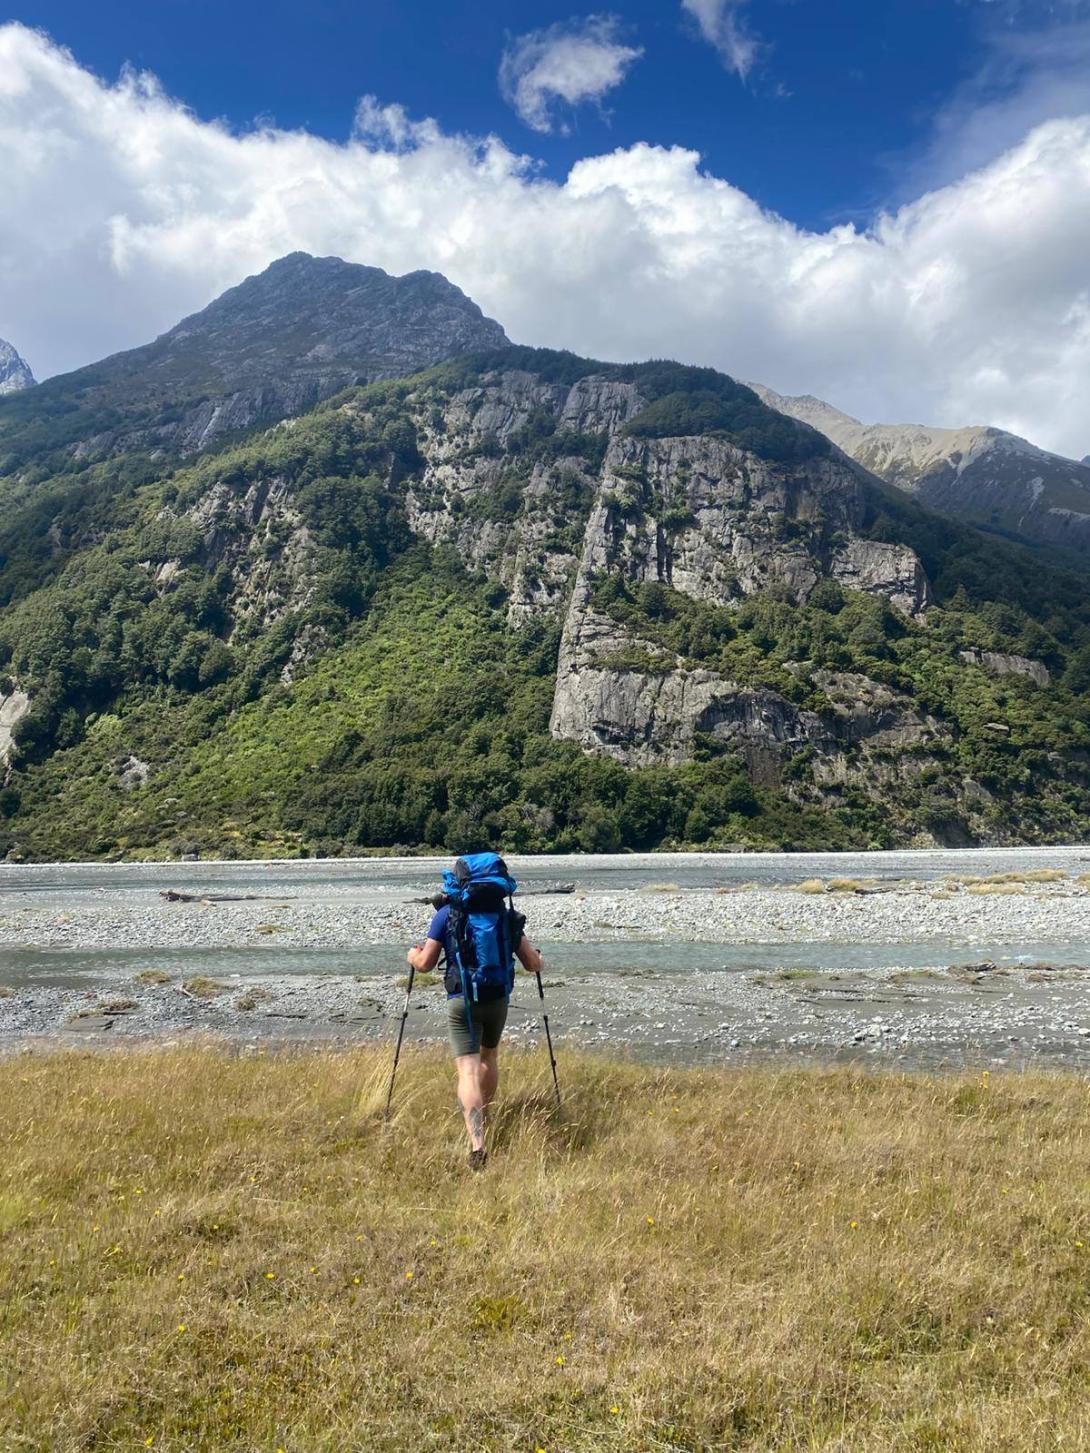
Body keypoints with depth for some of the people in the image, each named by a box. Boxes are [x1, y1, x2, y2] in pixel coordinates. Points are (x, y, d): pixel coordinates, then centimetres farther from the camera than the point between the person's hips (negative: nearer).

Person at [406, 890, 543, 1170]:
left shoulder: (446, 914, -2)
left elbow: (425, 964, -2)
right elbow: (532, 963, 3)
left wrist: (413, 955, 20)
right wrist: (538, 960, 26)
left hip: (461, 1001, -3)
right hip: (498, 999, 3)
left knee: (468, 1070, -6)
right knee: (489, 1056, 27)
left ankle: (477, 1143, -21)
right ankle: (484, 1118, 41)